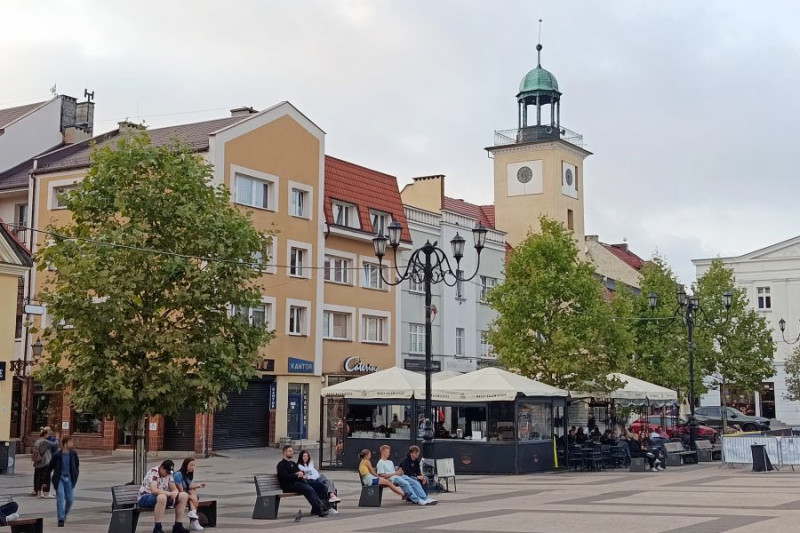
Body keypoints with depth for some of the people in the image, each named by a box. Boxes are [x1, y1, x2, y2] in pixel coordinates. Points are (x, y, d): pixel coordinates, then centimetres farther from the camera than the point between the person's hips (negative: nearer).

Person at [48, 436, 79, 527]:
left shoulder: (73, 454, -2)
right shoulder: (57, 455, -12)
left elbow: (77, 465, 15)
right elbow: (50, 467, -3)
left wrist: (75, 476, 11)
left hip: (69, 479, 3)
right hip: (60, 479, -3)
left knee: (70, 499, 4)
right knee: (60, 498, -12)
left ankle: (64, 515, 31)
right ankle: (61, 519, -9)